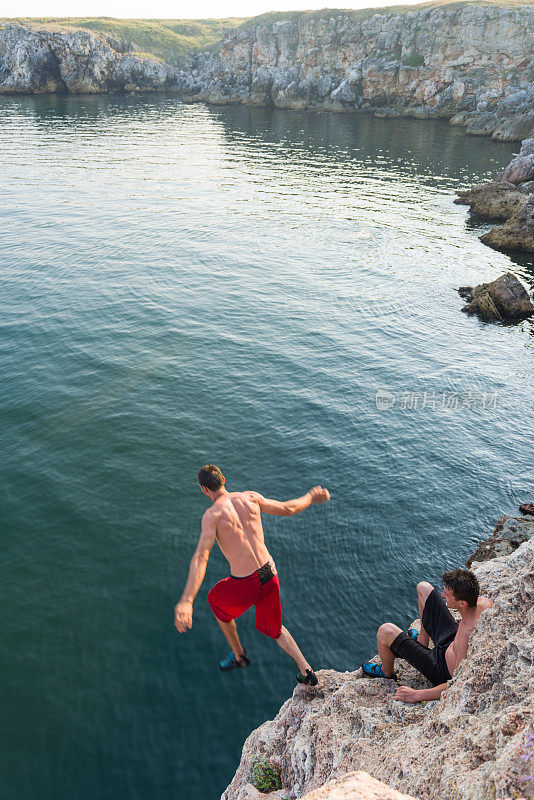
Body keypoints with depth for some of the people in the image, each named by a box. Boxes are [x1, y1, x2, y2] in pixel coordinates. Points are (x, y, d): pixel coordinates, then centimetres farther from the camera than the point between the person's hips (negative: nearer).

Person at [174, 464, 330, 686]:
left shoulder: (213, 514, -15)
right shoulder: (250, 498, 0)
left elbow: (201, 558, -25)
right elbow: (287, 509, 10)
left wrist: (186, 601, -31)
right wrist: (310, 497, 29)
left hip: (245, 586, -5)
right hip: (269, 574, 5)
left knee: (215, 600, 30)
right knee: (273, 627, 30)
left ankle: (238, 656, 41)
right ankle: (305, 670, 18)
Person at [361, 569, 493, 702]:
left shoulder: (466, 634, -43)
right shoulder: (484, 602, -22)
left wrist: (417, 694, -29)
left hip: (443, 671, -7)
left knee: (385, 631, -13)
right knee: (423, 587, 8)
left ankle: (387, 672, 22)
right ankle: (423, 641, 32)